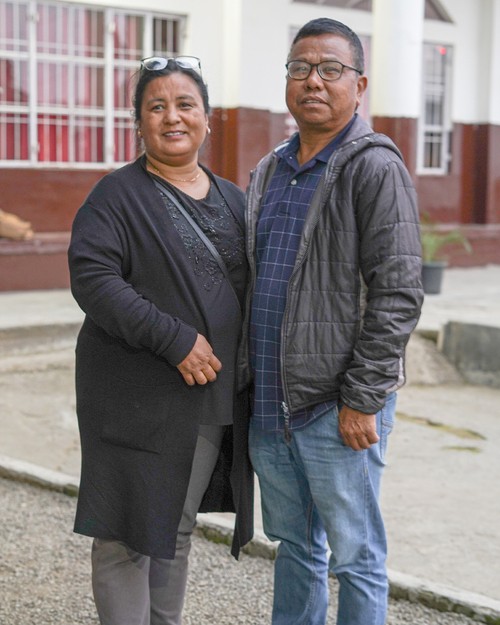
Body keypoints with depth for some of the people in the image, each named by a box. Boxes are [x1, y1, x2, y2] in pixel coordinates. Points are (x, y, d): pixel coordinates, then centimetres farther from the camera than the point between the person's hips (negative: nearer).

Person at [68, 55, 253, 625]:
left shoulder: (232, 201, 13)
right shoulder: (117, 196, -6)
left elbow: (251, 285, 19)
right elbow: (92, 278, -17)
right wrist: (175, 339, -23)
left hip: (216, 401, 6)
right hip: (138, 399, -6)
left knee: (178, 528, 17)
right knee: (128, 534, 0)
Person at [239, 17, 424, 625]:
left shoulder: (375, 167, -11)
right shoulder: (268, 171, 13)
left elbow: (397, 293, -16)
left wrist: (362, 399, -18)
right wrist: (248, 375, 14)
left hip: (338, 408, -7)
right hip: (268, 403, 7)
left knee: (354, 557, 5)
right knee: (293, 545, 19)